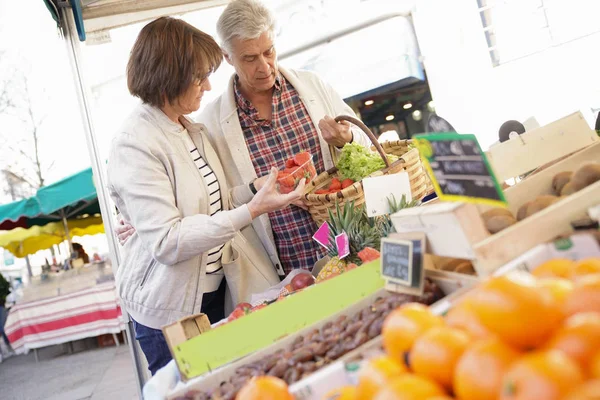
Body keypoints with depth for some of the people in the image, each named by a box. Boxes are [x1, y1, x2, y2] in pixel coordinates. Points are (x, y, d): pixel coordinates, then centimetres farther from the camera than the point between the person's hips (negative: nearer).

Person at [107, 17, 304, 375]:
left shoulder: (193, 130, 5)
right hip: (170, 308, -7)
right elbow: (167, 241, -26)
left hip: (215, 289, 7)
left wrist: (265, 192, -2)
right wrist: (251, 211, -29)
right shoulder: (134, 143, -19)